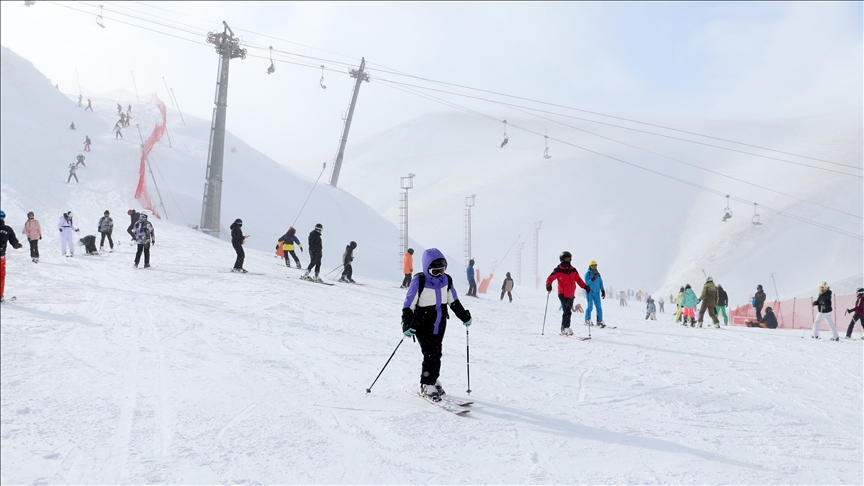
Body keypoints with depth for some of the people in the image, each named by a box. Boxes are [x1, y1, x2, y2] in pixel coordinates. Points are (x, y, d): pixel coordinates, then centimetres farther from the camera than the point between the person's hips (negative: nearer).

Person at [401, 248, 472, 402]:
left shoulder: (446, 280, 2)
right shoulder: (419, 281, -14)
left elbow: (453, 301, 16)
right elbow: (408, 305, -12)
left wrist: (464, 316, 16)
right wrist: (407, 324, -21)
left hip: (439, 324, 5)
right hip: (423, 324, -5)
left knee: (436, 354, 9)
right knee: (431, 354, -11)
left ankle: (433, 380, 27)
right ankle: (427, 386, -1)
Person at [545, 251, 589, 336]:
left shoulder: (573, 270, 11)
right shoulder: (558, 270, -5)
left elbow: (578, 280, 16)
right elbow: (550, 278, -6)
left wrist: (585, 286, 4)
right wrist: (548, 285, -26)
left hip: (571, 295, 6)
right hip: (563, 294, -6)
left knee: (568, 312, 11)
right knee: (567, 312, -15)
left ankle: (564, 328, 21)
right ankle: (566, 327, -10)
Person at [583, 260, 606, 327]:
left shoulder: (598, 274, 12)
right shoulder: (588, 273, -4)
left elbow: (601, 283, 18)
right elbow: (587, 283, -14)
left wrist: (603, 291, 14)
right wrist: (593, 279, -28)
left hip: (596, 293, 5)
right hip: (589, 292, -5)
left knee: (599, 307, 1)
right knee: (590, 306, -10)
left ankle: (599, 321, 6)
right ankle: (587, 320, 0)